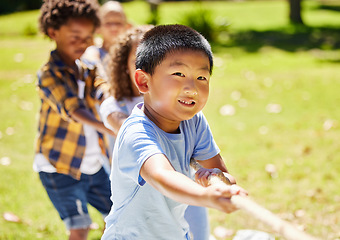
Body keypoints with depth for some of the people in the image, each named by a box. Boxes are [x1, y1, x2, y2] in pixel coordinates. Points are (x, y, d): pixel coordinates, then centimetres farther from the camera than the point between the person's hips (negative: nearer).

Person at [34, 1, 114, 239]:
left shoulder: (87, 69, 5)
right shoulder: (49, 74, -18)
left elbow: (105, 93, -16)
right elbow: (74, 110, -35)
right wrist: (113, 130, -51)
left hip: (93, 164, 7)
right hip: (61, 166, -7)